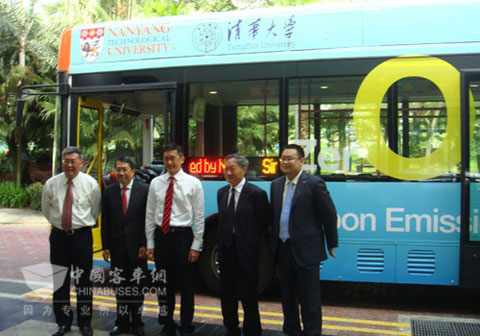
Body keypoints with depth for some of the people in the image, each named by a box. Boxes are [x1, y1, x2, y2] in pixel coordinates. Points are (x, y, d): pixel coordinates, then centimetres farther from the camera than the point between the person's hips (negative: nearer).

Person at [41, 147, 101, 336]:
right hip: (58, 235, 2)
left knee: (83, 281, 6)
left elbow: (95, 210, 6)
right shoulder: (51, 184, 0)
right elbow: (46, 209, 16)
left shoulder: (90, 183, -5)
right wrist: (56, 222, 12)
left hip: (82, 235, -2)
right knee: (60, 281, 9)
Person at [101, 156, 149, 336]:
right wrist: (106, 246, 1)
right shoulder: (109, 191, 5)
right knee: (120, 286, 11)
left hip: (137, 247, -2)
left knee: (137, 286, 8)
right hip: (117, 246, 2)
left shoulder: (144, 189, -4)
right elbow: (105, 221, 5)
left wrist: (144, 244, -10)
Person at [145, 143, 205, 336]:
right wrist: (149, 244, 5)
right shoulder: (156, 183, 6)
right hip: (161, 235, 3)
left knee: (186, 285, 6)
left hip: (183, 235, -3)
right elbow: (150, 215, 8)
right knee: (164, 284, 12)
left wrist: (196, 246, -7)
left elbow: (199, 217, -3)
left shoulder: (193, 183, -2)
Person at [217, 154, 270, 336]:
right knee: (227, 295, 15)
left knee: (248, 295, 5)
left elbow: (263, 224, -6)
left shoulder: (256, 193, -11)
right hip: (226, 252, 6)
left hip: (246, 252, -6)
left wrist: (251, 244, -2)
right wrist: (223, 243, 9)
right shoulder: (221, 192, 9)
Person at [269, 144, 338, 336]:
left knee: (309, 299, 2)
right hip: (283, 248, 6)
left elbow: (329, 215, -7)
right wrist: (273, 242, 12)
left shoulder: (314, 183, -9)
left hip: (306, 250, -6)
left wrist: (331, 244, -3)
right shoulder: (276, 185, 9)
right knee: (287, 296, 18)